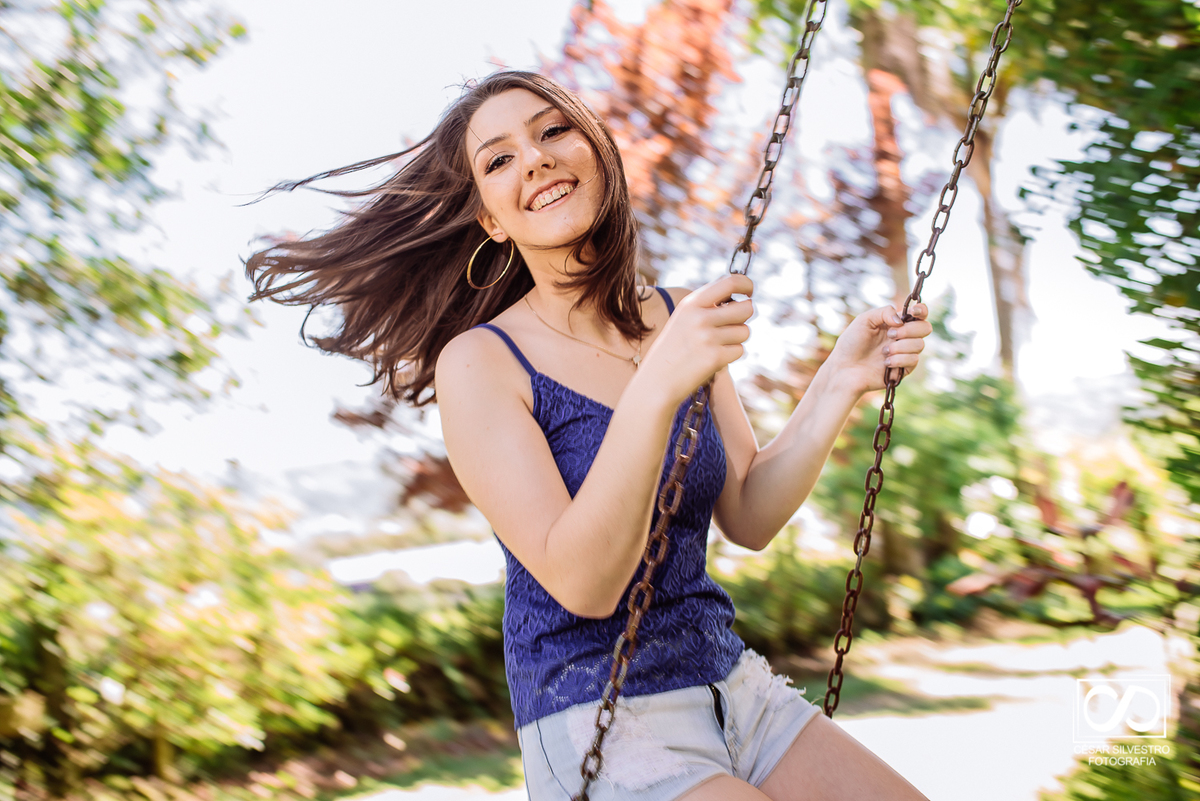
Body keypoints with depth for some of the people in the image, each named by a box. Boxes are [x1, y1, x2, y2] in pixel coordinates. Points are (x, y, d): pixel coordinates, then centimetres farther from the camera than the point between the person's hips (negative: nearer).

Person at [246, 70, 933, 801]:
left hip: (727, 682, 6)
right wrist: (656, 389, -32)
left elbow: (748, 518, 6)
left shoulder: (682, 317, 6)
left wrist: (841, 384, -6)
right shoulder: (480, 362, -11)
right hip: (597, 725, -6)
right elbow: (583, 583, -21)